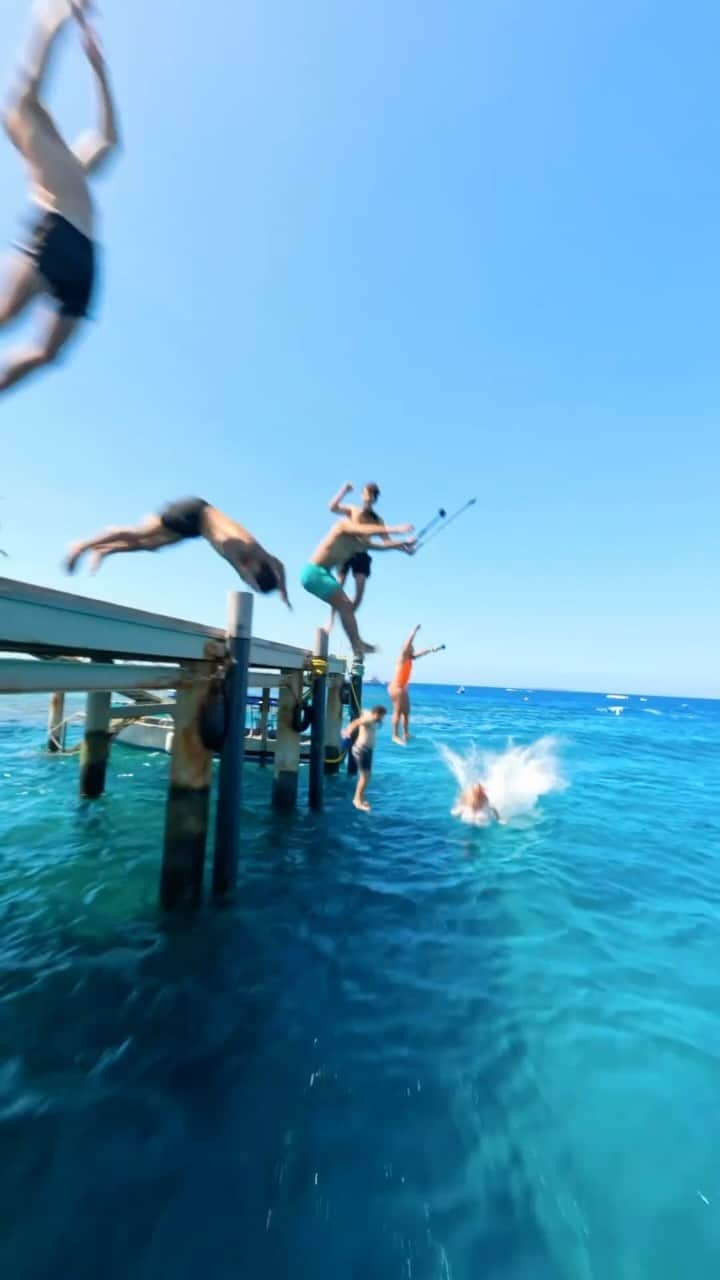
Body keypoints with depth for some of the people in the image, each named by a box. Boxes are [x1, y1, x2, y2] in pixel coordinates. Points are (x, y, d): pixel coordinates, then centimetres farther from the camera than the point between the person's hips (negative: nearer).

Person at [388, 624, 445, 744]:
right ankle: (395, 736, -8)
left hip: (402, 688, 9)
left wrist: (433, 649, 24)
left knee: (406, 711, 10)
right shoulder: (402, 657, -9)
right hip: (396, 687, -9)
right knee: (398, 712, -10)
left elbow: (421, 653, 23)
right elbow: (408, 644, -18)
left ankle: (405, 734, 16)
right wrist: (415, 630, -19)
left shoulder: (409, 658, 13)